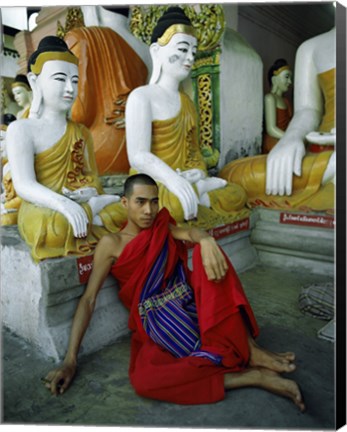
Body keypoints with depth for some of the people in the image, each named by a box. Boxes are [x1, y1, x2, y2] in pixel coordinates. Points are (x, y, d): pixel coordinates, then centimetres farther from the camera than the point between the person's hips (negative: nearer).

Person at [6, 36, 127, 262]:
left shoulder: (81, 132, 13)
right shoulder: (21, 129, -3)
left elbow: (92, 178, 9)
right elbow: (24, 185, -14)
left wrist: (90, 193, -17)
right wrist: (64, 204, -33)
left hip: (82, 204, 4)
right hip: (41, 209, -4)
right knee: (55, 228, -37)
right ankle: (90, 209, -14)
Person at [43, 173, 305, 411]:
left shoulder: (163, 227, 12)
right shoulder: (112, 244, -1)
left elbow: (190, 233, -10)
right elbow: (88, 300, -5)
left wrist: (206, 241, -36)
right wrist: (70, 360, -11)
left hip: (196, 308, 3)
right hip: (161, 323, -3)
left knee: (207, 251, -23)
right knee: (143, 381, -33)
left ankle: (249, 349, -21)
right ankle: (253, 376, -25)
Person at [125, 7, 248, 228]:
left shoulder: (186, 100, 15)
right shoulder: (141, 96, -8)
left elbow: (193, 150, 12)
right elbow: (138, 157, -20)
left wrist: (198, 173, -12)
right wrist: (172, 179, -39)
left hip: (185, 181, 6)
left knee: (236, 195, -8)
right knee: (174, 204, -38)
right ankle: (198, 188, -13)